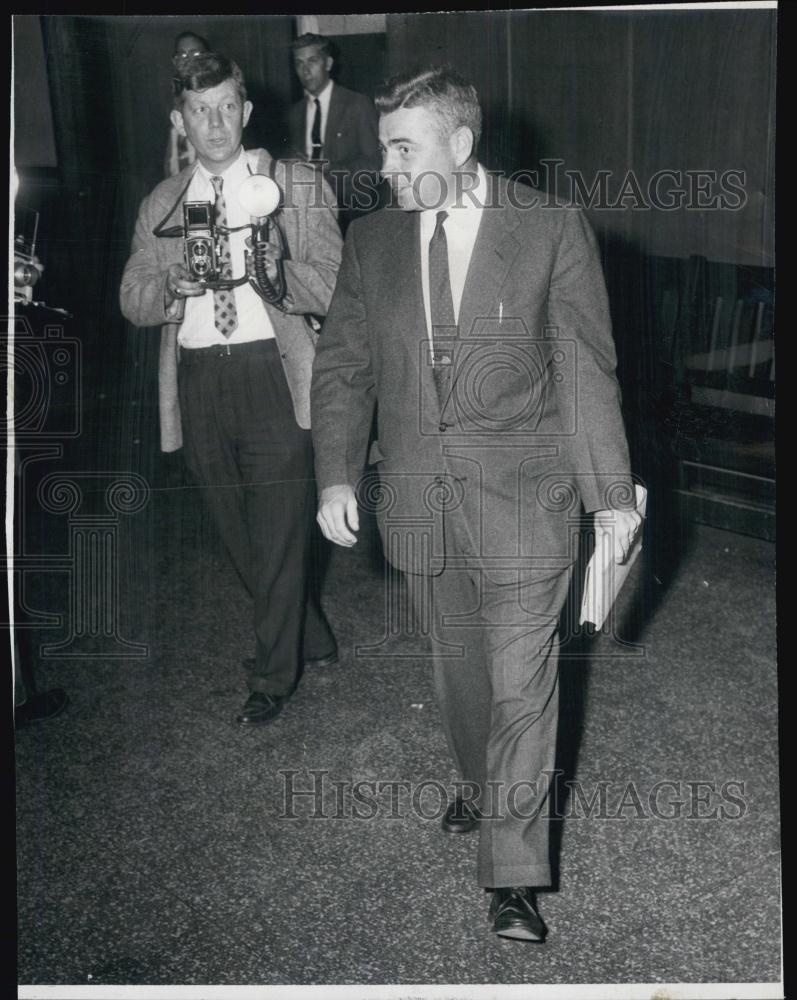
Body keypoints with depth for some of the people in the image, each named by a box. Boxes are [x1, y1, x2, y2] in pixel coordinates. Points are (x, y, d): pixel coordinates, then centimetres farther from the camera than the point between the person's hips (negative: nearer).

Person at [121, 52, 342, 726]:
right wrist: (171, 285, -13)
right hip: (198, 383, 4)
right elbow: (132, 301, 9)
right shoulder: (160, 205, 12)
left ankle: (274, 676, 17)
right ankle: (310, 638, 38)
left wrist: (278, 274, -26)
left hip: (273, 374, -4)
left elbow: (333, 286, -5)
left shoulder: (298, 188, 2)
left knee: (279, 531, -1)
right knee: (238, 531, 15)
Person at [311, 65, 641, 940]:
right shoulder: (370, 240, 5)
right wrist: (336, 475, -5)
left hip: (522, 497, -3)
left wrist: (610, 494, -5)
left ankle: (513, 877, 12)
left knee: (521, 685, 0)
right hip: (419, 497, 4)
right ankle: (480, 784, 45)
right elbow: (342, 366, 7)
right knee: (457, 662, 19)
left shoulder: (553, 231, -5)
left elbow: (586, 371, -4)